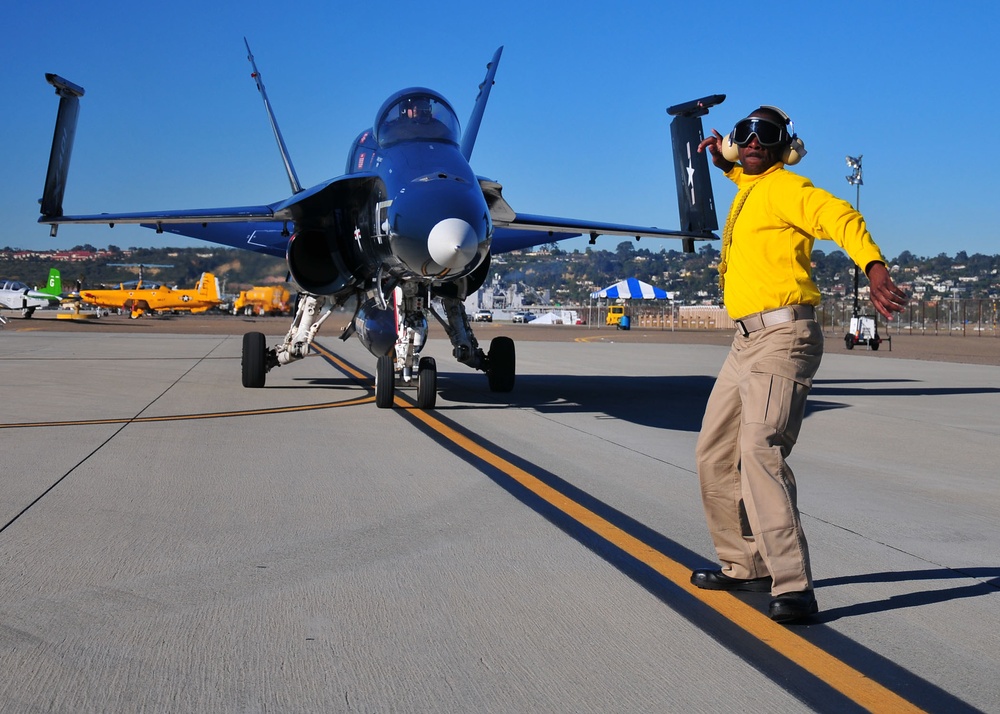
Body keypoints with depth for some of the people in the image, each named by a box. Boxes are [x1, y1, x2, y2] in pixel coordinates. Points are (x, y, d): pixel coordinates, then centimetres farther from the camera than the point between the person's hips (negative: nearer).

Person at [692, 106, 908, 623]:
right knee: (715, 453, 15)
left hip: (782, 337, -10)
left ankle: (793, 587, -27)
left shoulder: (784, 187, -6)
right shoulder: (748, 189, 20)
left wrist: (876, 272, -41)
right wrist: (725, 162, 34)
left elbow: (840, 217, -26)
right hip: (747, 340, 10)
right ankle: (744, 565, 28)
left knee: (759, 451, -25)